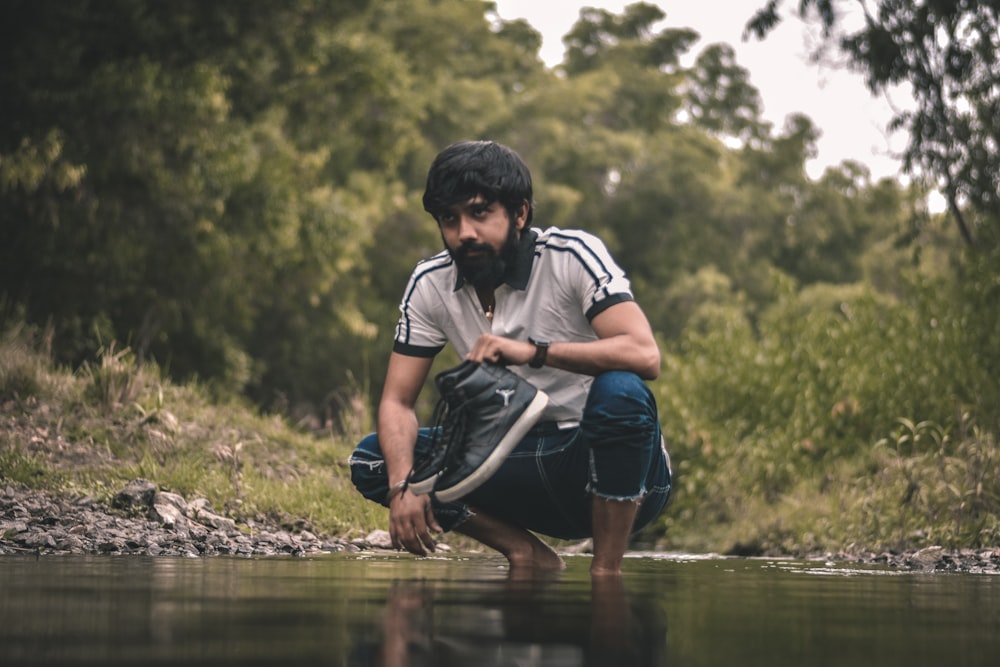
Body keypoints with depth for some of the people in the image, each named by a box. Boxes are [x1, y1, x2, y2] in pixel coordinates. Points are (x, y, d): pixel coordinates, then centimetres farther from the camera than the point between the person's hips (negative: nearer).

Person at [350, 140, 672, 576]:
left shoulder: (571, 255, -15)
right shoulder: (431, 284, -1)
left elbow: (644, 355, -28)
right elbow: (397, 401, -2)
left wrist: (533, 352, -36)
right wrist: (402, 486, -21)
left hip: (608, 462, -4)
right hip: (523, 466, 5)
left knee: (619, 391, -37)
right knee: (373, 460, -10)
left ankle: (606, 572, -21)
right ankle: (530, 556, -6)